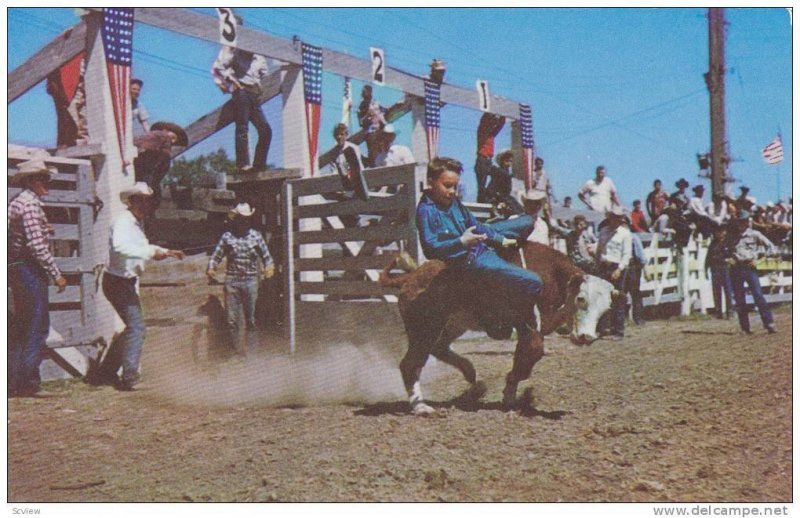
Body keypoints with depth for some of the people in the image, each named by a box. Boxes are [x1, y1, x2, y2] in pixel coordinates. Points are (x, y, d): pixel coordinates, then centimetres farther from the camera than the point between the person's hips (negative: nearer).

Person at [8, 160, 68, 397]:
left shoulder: (17, 201, 17)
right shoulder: (30, 203, -14)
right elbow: (37, 245, -21)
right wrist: (56, 274, -17)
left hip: (17, 269, 10)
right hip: (29, 270, -10)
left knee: (22, 327, 13)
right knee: (37, 326, -6)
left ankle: (14, 381, 16)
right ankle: (27, 381, -4)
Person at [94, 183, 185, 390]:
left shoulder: (138, 223, 13)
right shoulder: (123, 221, -18)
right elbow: (120, 246, -37)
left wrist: (166, 252, 22)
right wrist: (151, 252, -38)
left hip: (128, 282, 10)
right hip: (117, 282, -10)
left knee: (133, 328, 16)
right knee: (137, 327, -15)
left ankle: (106, 373, 24)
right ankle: (129, 377, -13)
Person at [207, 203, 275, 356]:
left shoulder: (256, 236, 4)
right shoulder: (227, 237, 3)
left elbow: (266, 257, 8)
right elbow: (216, 257, 4)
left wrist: (269, 267, -11)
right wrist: (210, 269, -14)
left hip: (251, 281, 0)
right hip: (232, 281, 0)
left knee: (250, 319, 5)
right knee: (232, 319, 0)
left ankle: (249, 348, 14)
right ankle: (235, 349, 10)